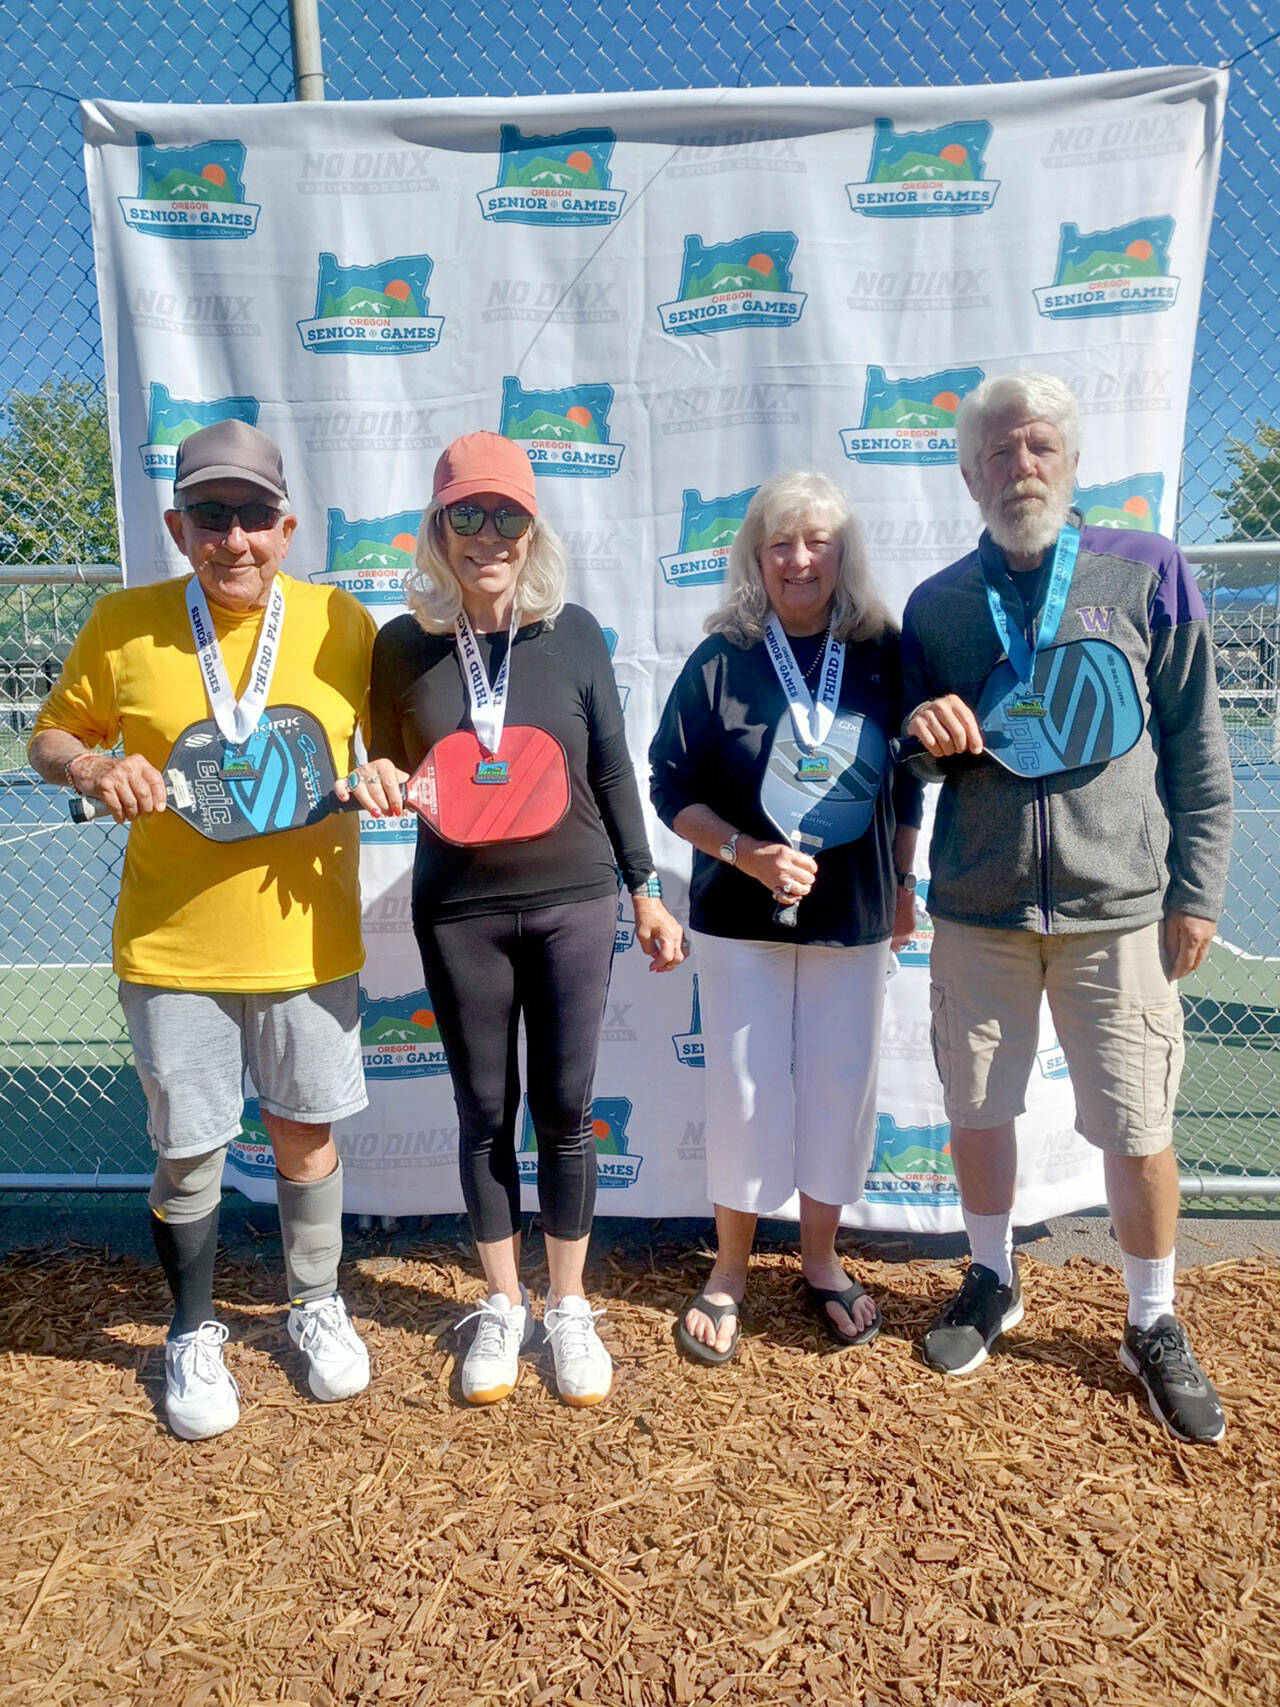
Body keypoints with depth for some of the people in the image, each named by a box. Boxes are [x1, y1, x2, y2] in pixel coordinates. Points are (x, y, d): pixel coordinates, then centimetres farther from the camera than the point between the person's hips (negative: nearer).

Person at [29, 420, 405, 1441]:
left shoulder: (342, 622, -3)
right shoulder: (123, 625, -3)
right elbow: (51, 736, 8)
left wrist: (389, 775, -13)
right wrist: (92, 767, -14)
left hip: (307, 942, 1)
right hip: (171, 947, 0)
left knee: (307, 1133, 15)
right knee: (187, 1154, 11)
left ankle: (317, 1304, 41)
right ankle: (195, 1332, 37)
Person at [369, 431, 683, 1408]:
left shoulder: (573, 634, -3)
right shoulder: (405, 646, -2)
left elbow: (612, 770, 3)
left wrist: (646, 890, 4)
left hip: (573, 903, 0)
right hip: (459, 912, 1)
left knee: (564, 1111, 8)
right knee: (485, 1113, 11)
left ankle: (568, 1307, 29)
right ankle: (502, 1305, 32)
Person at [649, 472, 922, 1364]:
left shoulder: (884, 654, 0)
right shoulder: (722, 660, -6)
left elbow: (906, 781, 9)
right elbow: (673, 789, -4)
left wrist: (902, 881, 10)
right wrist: (744, 851, -18)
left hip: (856, 916, 2)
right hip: (742, 917, -1)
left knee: (841, 1086, 10)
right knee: (746, 1089, 6)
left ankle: (821, 1256, 31)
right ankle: (730, 1269, 26)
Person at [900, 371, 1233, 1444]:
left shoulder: (1147, 574, 0)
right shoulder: (937, 604, 7)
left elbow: (1198, 744, 1)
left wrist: (1196, 888, -3)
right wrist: (925, 737, -9)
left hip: (1119, 911, -2)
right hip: (977, 911, 3)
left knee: (1138, 1129, 5)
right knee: (977, 1111, 13)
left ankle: (1155, 1327, 29)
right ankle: (993, 1282, 38)